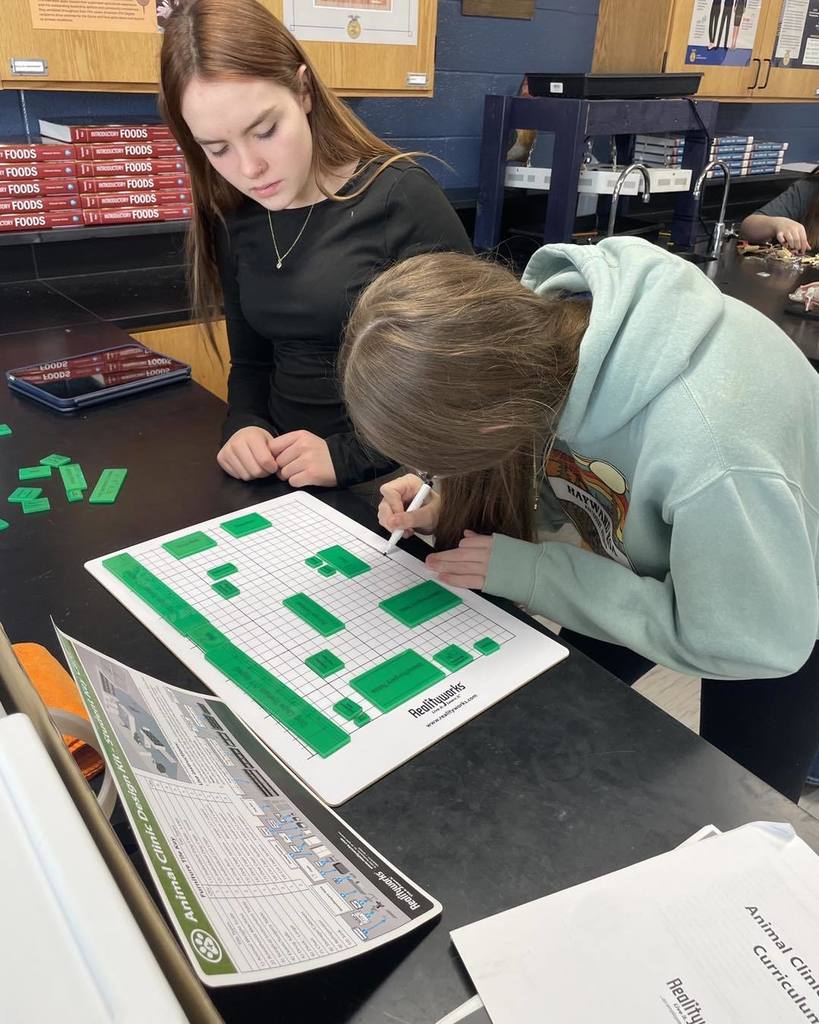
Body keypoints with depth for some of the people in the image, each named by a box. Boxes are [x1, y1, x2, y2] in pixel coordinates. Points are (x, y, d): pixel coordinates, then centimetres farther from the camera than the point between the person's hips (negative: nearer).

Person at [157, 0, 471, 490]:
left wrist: (348, 456, -18)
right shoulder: (237, 220, 5)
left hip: (393, 485, -3)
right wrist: (245, 426, -6)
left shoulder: (401, 197, -11)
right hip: (283, 476, 4)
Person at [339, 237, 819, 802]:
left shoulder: (708, 456, -47)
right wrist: (450, 504, -24)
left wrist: (530, 574, -33)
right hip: (654, 563, 5)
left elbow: (762, 640, -30)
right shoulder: (532, 328, -27)